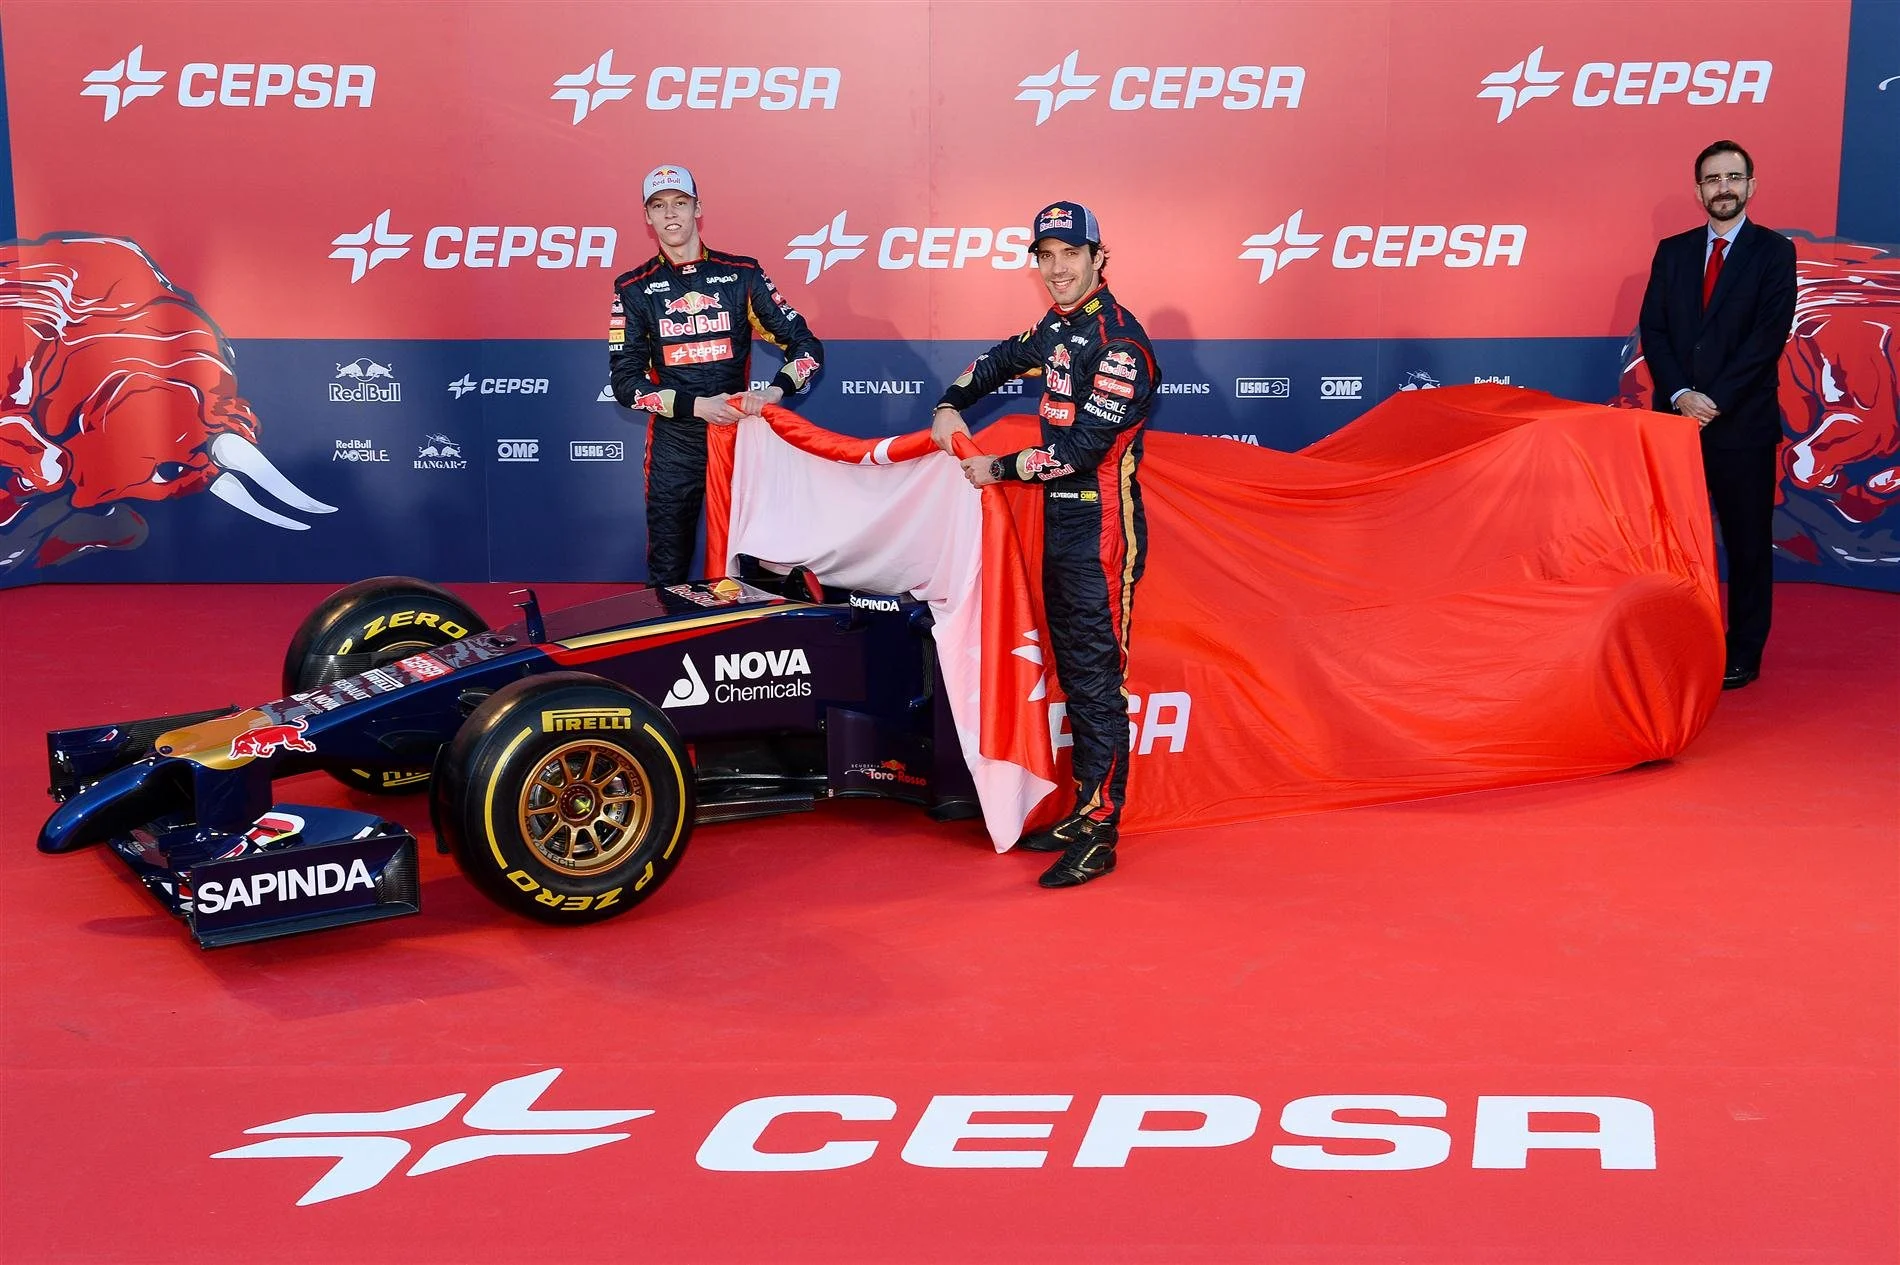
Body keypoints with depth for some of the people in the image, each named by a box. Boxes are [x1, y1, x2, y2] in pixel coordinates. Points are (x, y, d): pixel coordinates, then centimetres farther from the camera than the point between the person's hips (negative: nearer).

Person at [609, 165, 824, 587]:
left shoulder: (742, 275, 2)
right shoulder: (634, 289, 3)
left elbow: (806, 345, 0)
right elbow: (625, 380, -3)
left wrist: (775, 391, -20)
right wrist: (696, 406, -16)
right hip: (674, 441, 0)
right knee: (668, 574, 6)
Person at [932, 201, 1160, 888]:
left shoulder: (1119, 342, -15)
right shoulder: (1059, 327, 12)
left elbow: (1083, 449, -20)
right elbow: (1002, 358, 33)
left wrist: (998, 470, -11)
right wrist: (951, 405, 21)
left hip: (1102, 528, -9)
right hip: (1060, 522, 9)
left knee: (1098, 680, -8)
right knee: (1072, 672, 13)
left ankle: (1099, 834, -5)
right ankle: (1082, 812, 22)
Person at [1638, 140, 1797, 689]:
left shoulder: (1773, 251, 0)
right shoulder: (1673, 251, 11)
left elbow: (1768, 335, -10)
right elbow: (1652, 329, 4)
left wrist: (1715, 401, -16)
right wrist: (1681, 394, -11)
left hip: (1743, 422, -3)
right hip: (1678, 416, 3)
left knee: (1748, 541, 4)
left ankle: (1743, 654, 11)